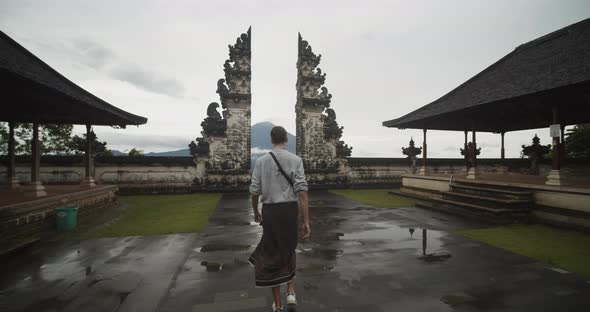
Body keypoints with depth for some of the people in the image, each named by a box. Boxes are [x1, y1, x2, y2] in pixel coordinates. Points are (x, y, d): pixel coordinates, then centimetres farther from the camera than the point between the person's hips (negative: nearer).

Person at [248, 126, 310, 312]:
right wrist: (306, 221, -11)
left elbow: (254, 191, 0)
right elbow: (302, 191, -12)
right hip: (290, 210, 0)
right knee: (288, 250, 25)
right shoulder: (295, 160, -5)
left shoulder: (261, 161, 0)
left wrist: (255, 213, 18)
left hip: (269, 211, 0)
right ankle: (291, 292, 18)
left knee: (272, 255, 13)